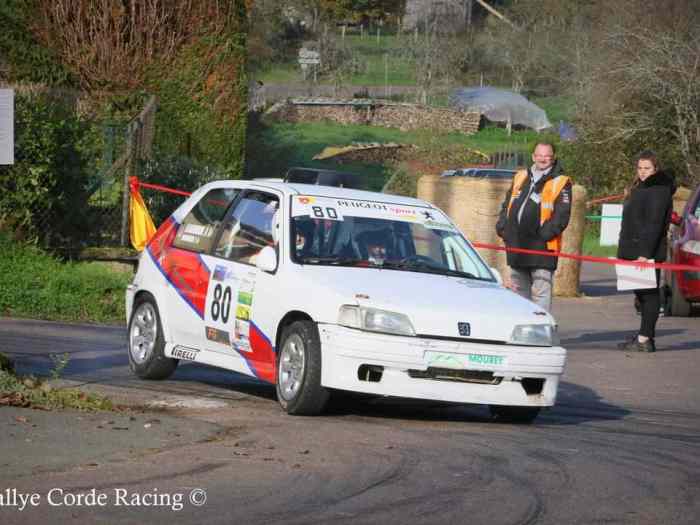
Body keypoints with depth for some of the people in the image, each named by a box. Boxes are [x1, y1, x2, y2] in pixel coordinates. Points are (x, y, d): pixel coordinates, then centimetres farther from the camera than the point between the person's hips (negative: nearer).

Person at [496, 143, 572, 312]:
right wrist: (503, 228, 5)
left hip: (542, 247, -6)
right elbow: (507, 206, 20)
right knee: (519, 289, 15)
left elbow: (561, 215, -9)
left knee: (540, 291, -10)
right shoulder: (520, 177, 17)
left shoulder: (561, 183, -1)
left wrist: (545, 234, -18)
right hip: (517, 246, 6)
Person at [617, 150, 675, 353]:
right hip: (634, 252, 10)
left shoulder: (658, 190, -12)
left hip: (649, 252, -10)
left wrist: (645, 253, -24)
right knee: (642, 294, 11)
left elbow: (654, 224, -19)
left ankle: (645, 339, -9)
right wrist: (625, 251, 19)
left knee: (649, 293, -8)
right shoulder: (640, 188, 19)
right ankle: (646, 337, 15)